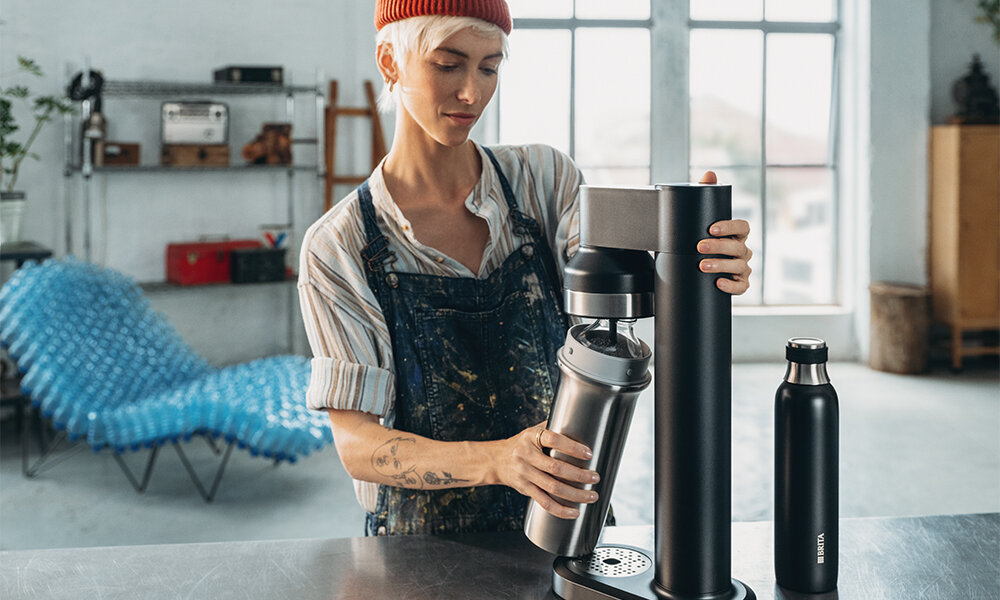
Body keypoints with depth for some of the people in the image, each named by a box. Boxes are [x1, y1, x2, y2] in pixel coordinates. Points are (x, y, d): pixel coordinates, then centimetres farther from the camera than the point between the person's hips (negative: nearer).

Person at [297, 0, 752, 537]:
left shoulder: (542, 178, 2)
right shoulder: (337, 248, -6)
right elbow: (355, 443, -12)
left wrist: (699, 265, -39)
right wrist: (497, 461, -30)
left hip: (564, 521, 2)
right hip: (424, 555, -1)